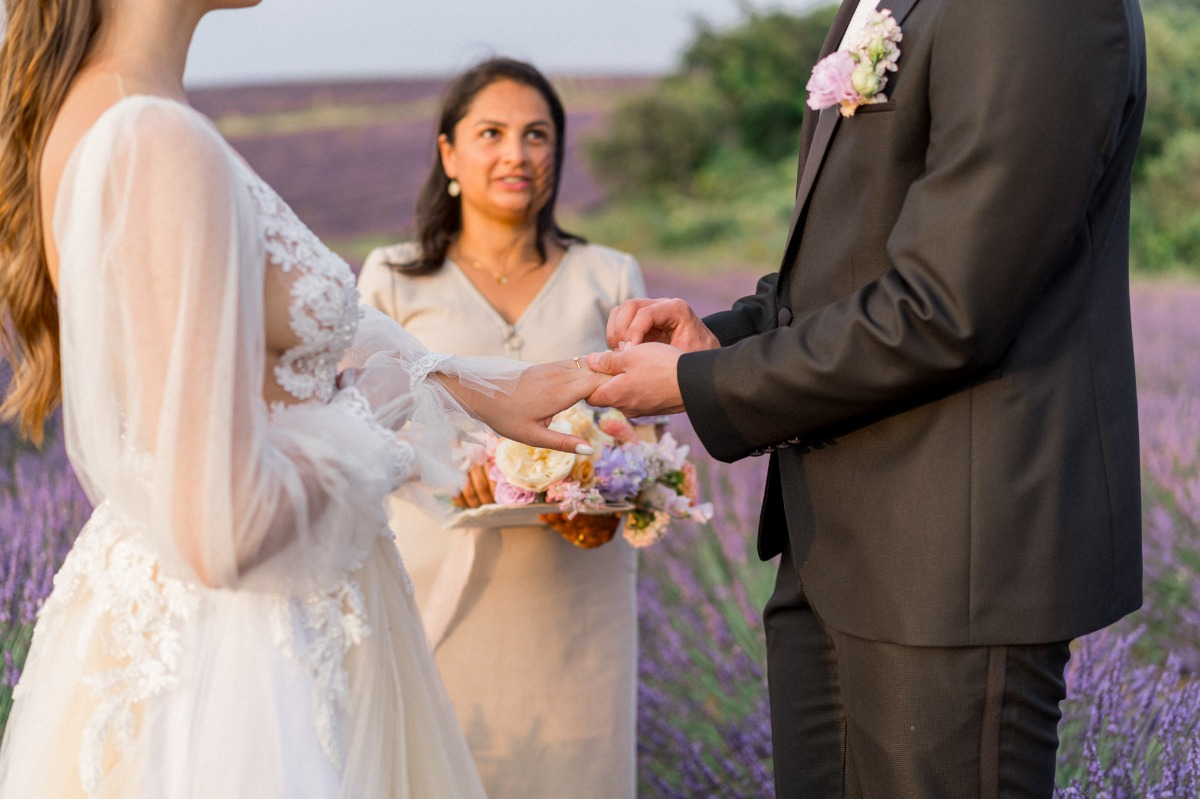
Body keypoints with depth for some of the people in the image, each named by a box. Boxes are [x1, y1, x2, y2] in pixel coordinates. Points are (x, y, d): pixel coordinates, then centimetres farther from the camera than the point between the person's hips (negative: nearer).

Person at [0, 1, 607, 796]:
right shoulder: (164, 149, -25)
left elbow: (285, 344, 14)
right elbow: (225, 527, -27)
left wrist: (472, 386, 11)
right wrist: (381, 436, -10)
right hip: (226, 650, -9)